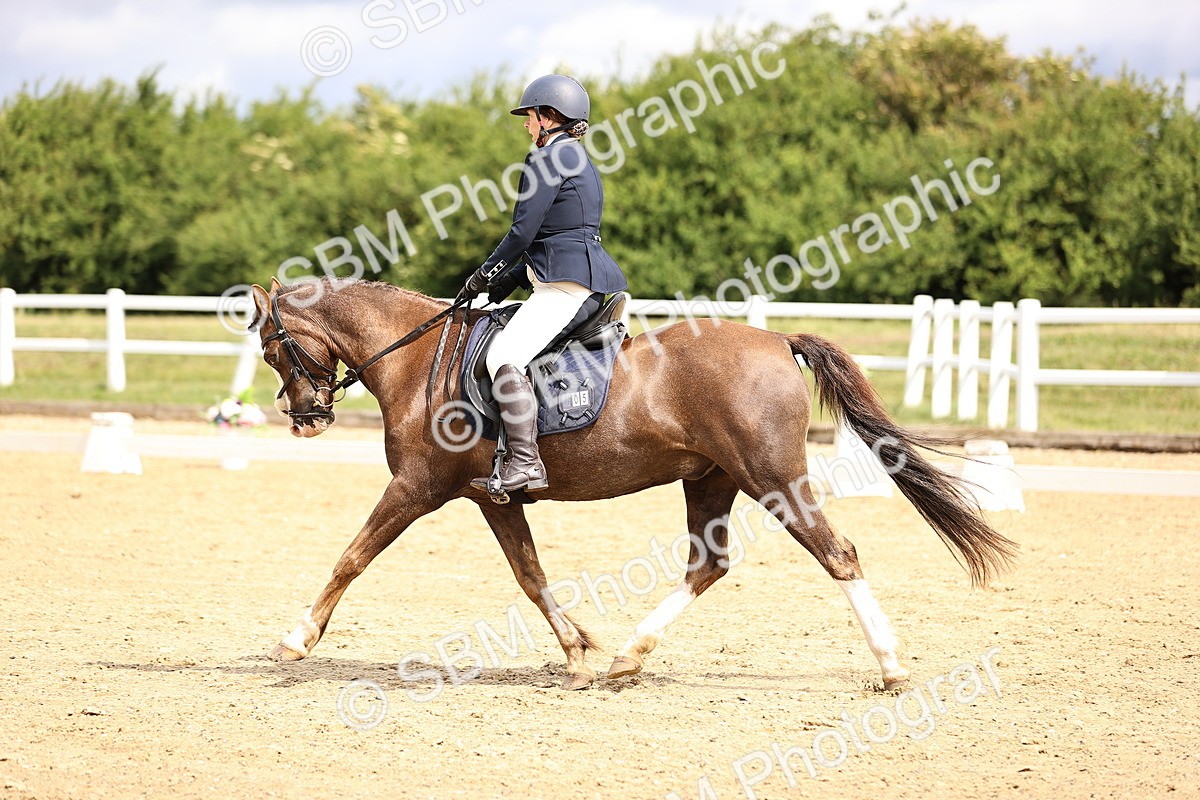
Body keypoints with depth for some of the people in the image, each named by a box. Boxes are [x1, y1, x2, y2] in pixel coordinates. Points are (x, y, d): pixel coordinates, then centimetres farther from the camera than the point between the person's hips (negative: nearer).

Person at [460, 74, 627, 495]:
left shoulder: (548, 158, -9)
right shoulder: (579, 160, 22)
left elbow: (523, 231, -12)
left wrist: (486, 274, 2)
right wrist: (514, 277, 19)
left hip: (569, 282, -11)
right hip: (591, 275, 11)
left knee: (504, 356, -22)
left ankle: (525, 464, -32)